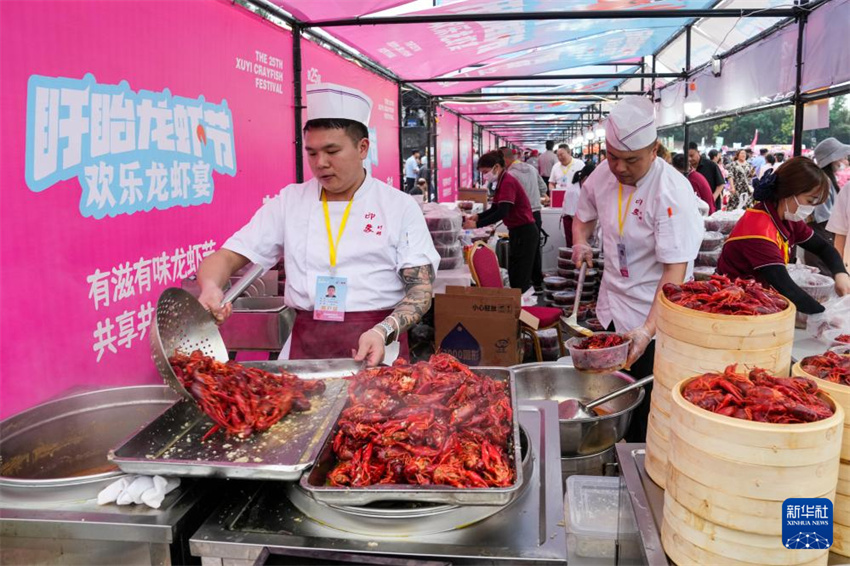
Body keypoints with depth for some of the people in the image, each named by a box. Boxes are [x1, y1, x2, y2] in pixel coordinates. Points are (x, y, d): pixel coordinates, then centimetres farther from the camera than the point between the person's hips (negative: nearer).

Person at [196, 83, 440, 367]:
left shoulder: (400, 207, 2)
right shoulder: (289, 202, 8)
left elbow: (421, 288, -2)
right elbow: (228, 256, 6)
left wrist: (383, 332, -19)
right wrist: (210, 288, -16)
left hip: (378, 347, -1)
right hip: (305, 345, 2)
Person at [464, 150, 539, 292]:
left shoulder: (507, 182, -19)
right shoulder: (502, 182, 11)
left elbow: (502, 212, -28)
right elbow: (495, 208, 15)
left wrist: (477, 225, -28)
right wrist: (477, 216, -2)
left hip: (524, 233, -10)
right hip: (518, 232, 10)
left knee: (520, 280, -5)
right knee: (514, 274, 15)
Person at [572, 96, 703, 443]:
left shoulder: (672, 191, -23)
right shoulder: (603, 175, -4)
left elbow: (675, 270, -27)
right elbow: (584, 216, 17)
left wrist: (648, 330, -35)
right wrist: (580, 242, -5)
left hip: (653, 316, -6)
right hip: (611, 309, 6)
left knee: (645, 409, 2)